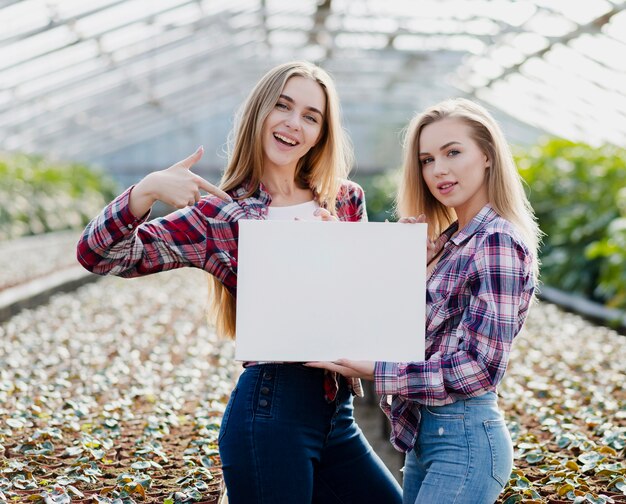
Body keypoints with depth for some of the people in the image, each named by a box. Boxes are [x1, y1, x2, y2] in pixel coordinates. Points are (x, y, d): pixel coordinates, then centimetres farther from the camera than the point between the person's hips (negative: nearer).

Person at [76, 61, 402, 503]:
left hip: (338, 412, 5)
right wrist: (146, 191, -28)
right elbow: (100, 255, -11)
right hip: (271, 412, -5)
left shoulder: (347, 201, 7)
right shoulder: (220, 216, -5)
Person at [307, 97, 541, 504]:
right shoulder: (449, 240, 11)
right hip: (425, 434, 9)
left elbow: (480, 368, -21)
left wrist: (374, 370, -19)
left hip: (465, 439, -9)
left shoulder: (497, 242, -16)